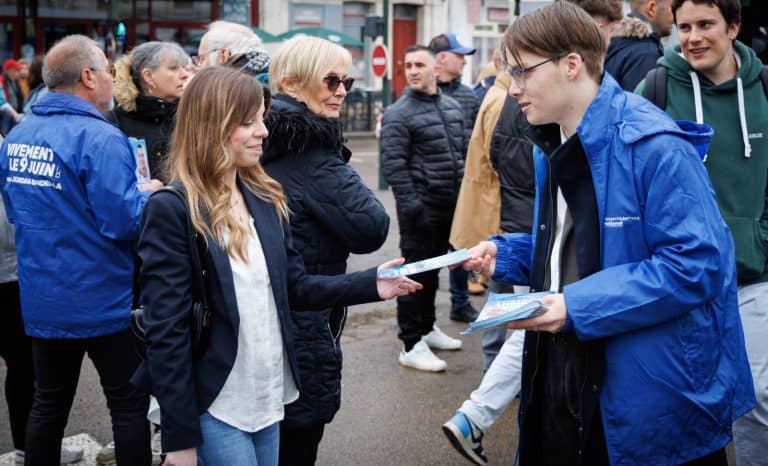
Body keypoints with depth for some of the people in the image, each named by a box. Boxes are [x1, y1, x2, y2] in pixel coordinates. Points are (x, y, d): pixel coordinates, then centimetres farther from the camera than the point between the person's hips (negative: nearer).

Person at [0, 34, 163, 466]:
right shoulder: (100, 137, -19)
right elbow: (123, 223, -23)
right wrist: (146, 195, -4)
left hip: (43, 301, 7)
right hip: (104, 302, -6)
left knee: (49, 404, 17)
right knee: (129, 404, 7)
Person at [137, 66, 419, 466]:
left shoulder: (265, 198, 6)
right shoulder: (172, 209, -15)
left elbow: (295, 287, 9)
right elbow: (165, 329, -16)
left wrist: (370, 284, -4)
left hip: (269, 397, 7)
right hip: (213, 407, -7)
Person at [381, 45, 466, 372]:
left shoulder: (452, 107, 11)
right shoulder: (399, 114, -11)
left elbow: (462, 152, 17)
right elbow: (393, 164, -16)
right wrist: (410, 204, -21)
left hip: (448, 205, 7)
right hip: (421, 207, -7)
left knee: (432, 269, 18)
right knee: (416, 272, -2)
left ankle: (427, 328, 33)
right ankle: (411, 345, 4)